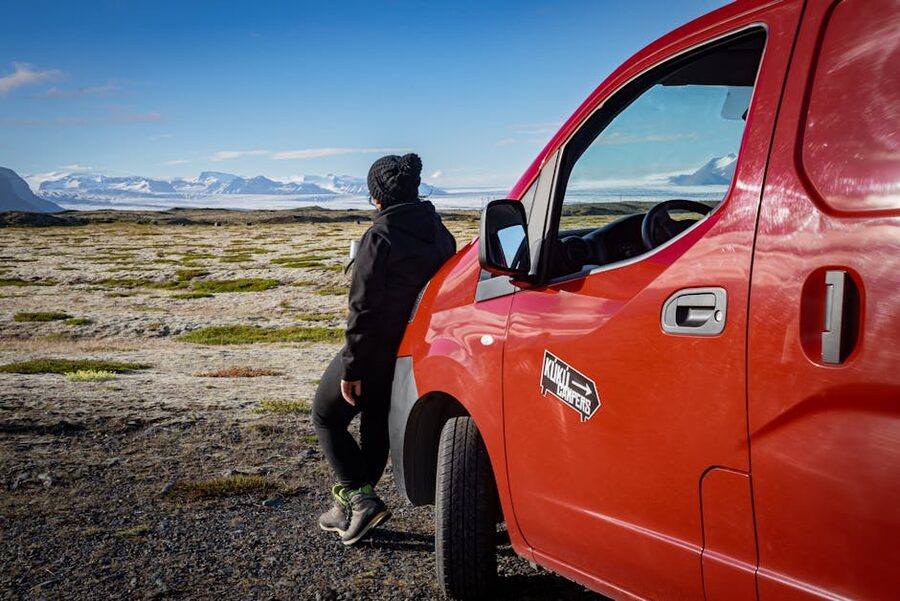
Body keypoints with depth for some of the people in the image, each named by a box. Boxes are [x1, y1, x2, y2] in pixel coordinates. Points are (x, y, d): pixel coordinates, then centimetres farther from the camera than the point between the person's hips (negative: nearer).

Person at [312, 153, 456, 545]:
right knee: (377, 426, 20)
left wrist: (352, 367, -16)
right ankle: (351, 507, 28)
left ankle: (359, 498, 2)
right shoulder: (440, 233, 4)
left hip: (375, 351, -7)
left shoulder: (381, 235, -19)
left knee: (326, 417, 11)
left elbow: (364, 307, -21)